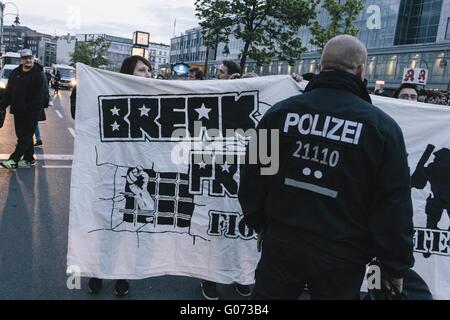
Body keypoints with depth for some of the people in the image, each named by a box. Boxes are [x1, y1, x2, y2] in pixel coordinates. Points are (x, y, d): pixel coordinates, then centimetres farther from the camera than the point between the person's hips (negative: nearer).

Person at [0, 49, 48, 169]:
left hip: (32, 112, -7)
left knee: (26, 136, -7)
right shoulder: (15, 73, 11)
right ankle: (29, 159, 21)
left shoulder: (39, 74, -7)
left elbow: (41, 95, -15)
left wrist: (29, 107, -20)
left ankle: (14, 160, -9)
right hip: (18, 111, 7)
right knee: (22, 135, 11)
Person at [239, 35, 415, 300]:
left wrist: (259, 223, 17)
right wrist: (395, 265, 3)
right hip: (341, 255, -1)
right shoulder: (381, 125, -12)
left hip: (281, 241, 2)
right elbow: (395, 206, -9)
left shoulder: (280, 112, -4)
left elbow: (253, 176, 3)